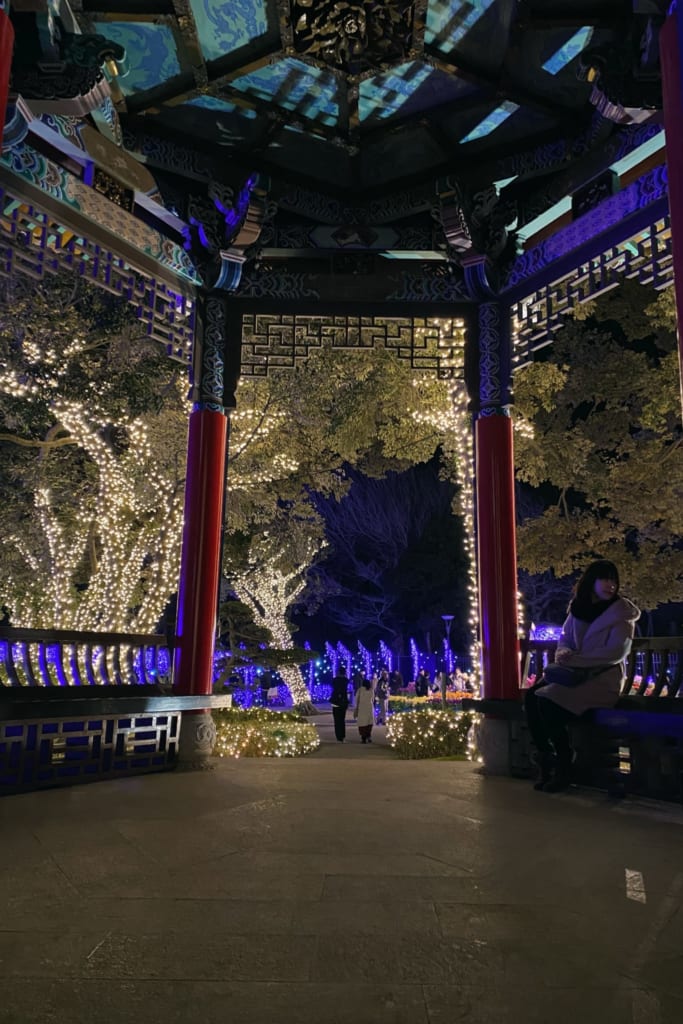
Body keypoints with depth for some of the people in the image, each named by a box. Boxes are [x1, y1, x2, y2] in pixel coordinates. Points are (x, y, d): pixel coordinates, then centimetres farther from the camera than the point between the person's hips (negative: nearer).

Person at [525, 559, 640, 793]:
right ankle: (546, 763, -9)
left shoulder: (622, 611, -6)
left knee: (549, 702, -27)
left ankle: (564, 769, -11)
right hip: (576, 675, 6)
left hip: (604, 678, -6)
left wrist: (574, 659, -19)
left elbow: (616, 653, -16)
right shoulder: (577, 607, 10)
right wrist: (563, 652, -11)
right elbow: (564, 639, 14)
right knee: (531, 697, -19)